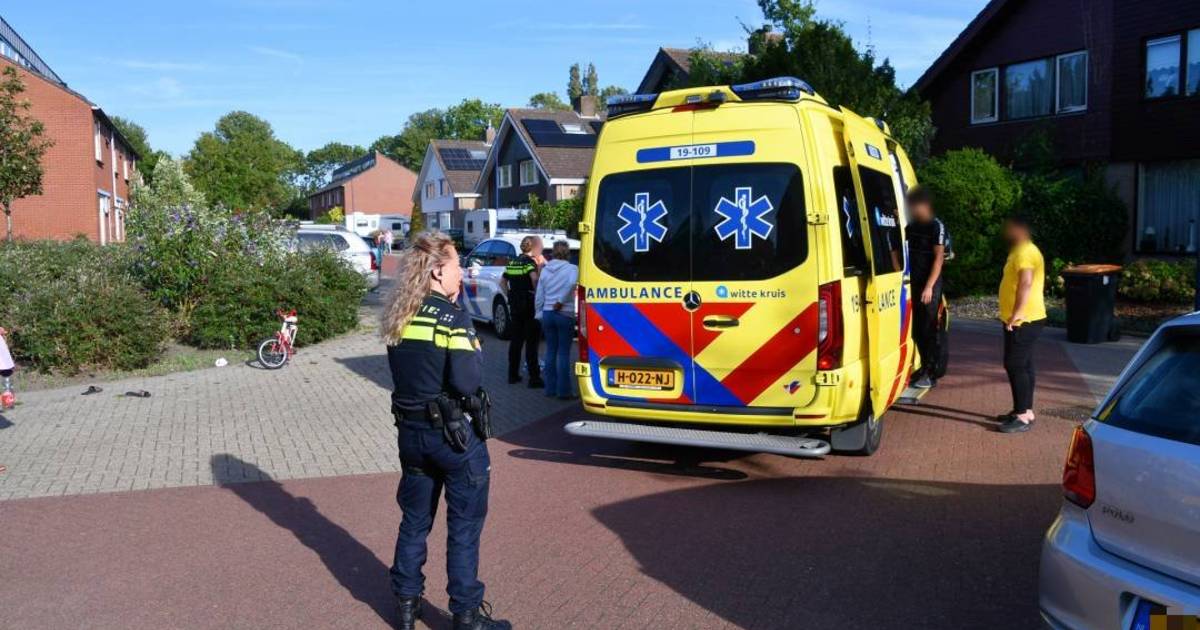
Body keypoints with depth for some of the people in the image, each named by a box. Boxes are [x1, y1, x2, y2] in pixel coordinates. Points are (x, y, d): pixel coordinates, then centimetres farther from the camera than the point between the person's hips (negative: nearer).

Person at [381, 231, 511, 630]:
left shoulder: (398, 317, 3)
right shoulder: (453, 318, -17)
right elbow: (467, 382, -23)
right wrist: (476, 351, -5)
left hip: (411, 430, 6)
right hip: (455, 435, -6)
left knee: (414, 521, 19)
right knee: (464, 527, 6)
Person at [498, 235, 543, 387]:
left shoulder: (513, 262, 12)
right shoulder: (530, 261, -9)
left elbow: (502, 282, 17)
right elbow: (534, 278, -28)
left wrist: (510, 295, 13)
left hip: (514, 305, 7)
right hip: (528, 305, -7)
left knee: (516, 339, 14)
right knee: (531, 342, -3)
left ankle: (513, 374, 19)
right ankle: (534, 378, -2)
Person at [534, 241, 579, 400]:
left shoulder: (545, 270, 8)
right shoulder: (571, 268, -6)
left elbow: (539, 296, 10)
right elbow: (572, 283, -27)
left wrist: (539, 313, 17)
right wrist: (561, 301, -18)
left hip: (547, 314, 5)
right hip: (565, 314, -5)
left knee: (550, 351, 13)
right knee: (563, 353, 0)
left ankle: (550, 388, 17)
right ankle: (563, 391, 2)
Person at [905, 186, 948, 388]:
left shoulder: (936, 226, -10)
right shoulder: (912, 226, 11)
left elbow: (939, 258, -14)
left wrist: (929, 286, -19)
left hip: (929, 286, -7)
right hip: (914, 284, 7)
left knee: (928, 330, -3)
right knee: (916, 330, 9)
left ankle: (931, 373, 3)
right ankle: (924, 368, 20)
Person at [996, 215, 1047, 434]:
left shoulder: (1025, 252, -16)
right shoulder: (1021, 251, 18)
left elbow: (1026, 283, -27)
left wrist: (1016, 314, -29)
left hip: (1024, 320, -11)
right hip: (1023, 320, 11)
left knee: (1015, 366, -10)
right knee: (1023, 366, 14)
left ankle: (1023, 416, -7)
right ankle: (1024, 410, 20)